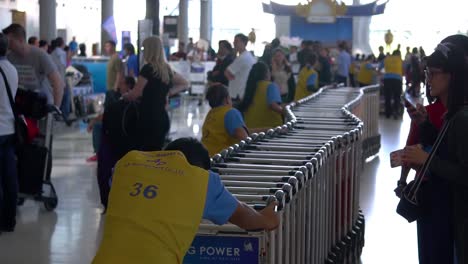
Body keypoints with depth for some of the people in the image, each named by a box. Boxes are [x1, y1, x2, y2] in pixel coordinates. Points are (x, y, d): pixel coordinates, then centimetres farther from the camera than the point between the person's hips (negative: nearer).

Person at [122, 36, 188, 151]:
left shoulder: (148, 68, -12)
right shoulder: (166, 69, 11)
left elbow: (135, 94, -10)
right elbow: (184, 84, 25)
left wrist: (123, 96, 10)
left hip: (149, 119, -8)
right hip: (162, 118, 8)